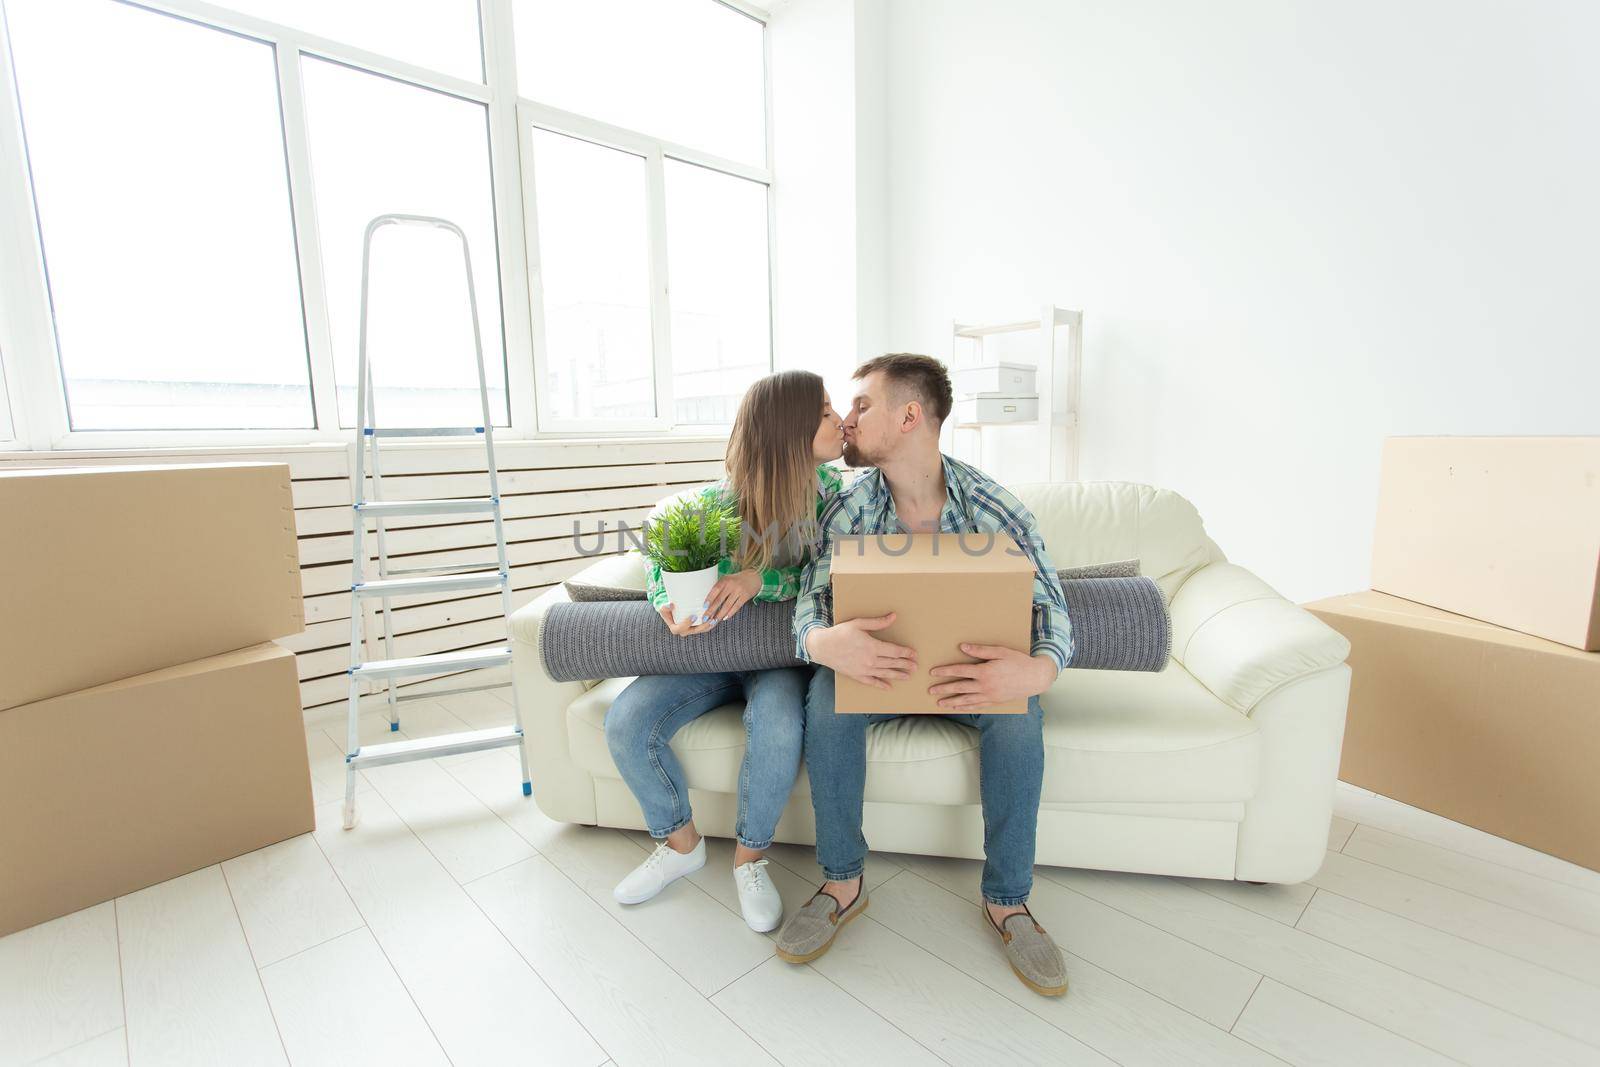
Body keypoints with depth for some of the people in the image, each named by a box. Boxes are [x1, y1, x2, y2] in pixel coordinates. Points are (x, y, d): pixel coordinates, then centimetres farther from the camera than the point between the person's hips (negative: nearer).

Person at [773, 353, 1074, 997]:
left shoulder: (992, 508, -17)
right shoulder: (851, 508, -12)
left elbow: (1050, 610, -19)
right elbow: (808, 600, -19)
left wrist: (1038, 669, -43)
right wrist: (823, 642, -45)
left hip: (968, 669, 0)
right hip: (878, 667, 1)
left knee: (1017, 712, -31)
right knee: (828, 695, -29)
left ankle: (1006, 900, -9)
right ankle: (842, 884, -11)